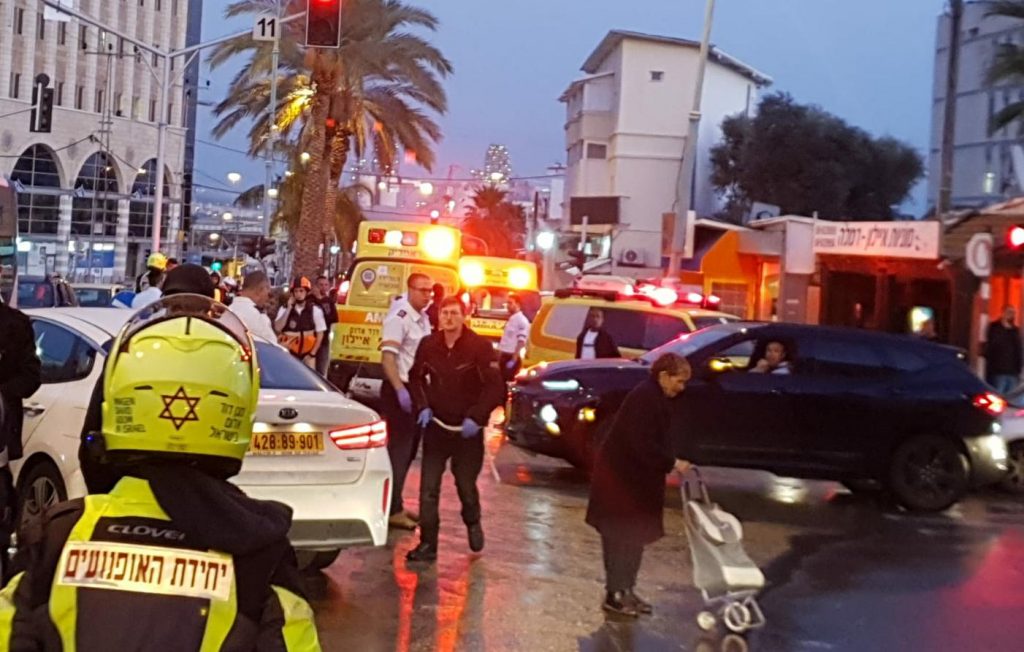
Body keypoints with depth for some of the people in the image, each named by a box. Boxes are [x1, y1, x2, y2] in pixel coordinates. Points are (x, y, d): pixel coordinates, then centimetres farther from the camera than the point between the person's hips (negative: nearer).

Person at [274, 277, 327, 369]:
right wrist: (288, 308, -15)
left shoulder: (315, 310, -2)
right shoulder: (284, 309, 1)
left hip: (307, 353, -1)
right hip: (289, 353, 1)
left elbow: (320, 333, 0)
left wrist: (312, 353, -6)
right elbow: (277, 328, -13)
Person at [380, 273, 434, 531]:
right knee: (399, 449, -7)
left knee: (409, 449, 15)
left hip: (417, 389, 9)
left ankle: (396, 503, 26)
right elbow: (388, 356, -25)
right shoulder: (399, 317, -16)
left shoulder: (423, 318, 11)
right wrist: (400, 390, -34)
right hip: (399, 390, -9)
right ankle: (393, 510, -1)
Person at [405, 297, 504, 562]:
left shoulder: (480, 346, -12)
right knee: (428, 487, -2)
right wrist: (423, 406, -1)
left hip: (467, 429, -3)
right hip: (436, 425, 3)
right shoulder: (428, 345, -1)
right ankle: (427, 543, 4)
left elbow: (496, 387, -12)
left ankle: (473, 523, 39)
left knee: (466, 484, 9)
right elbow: (416, 378, 13)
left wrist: (475, 418, -19)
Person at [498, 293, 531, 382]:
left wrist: (514, 359, -24)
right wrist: (500, 355, 18)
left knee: (509, 382, -8)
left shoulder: (522, 321, -13)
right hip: (504, 356, 9)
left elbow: (521, 342, -20)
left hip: (512, 357, -9)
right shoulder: (510, 319, 16)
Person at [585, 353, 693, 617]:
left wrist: (669, 463, 5)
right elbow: (642, 445, -26)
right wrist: (673, 463, -21)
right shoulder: (644, 397, -21)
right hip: (619, 474, -10)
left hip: (636, 476, 10)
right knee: (621, 535, -4)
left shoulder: (658, 398, 11)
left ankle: (626, 589, 22)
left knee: (635, 535, 13)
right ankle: (614, 594, 4)